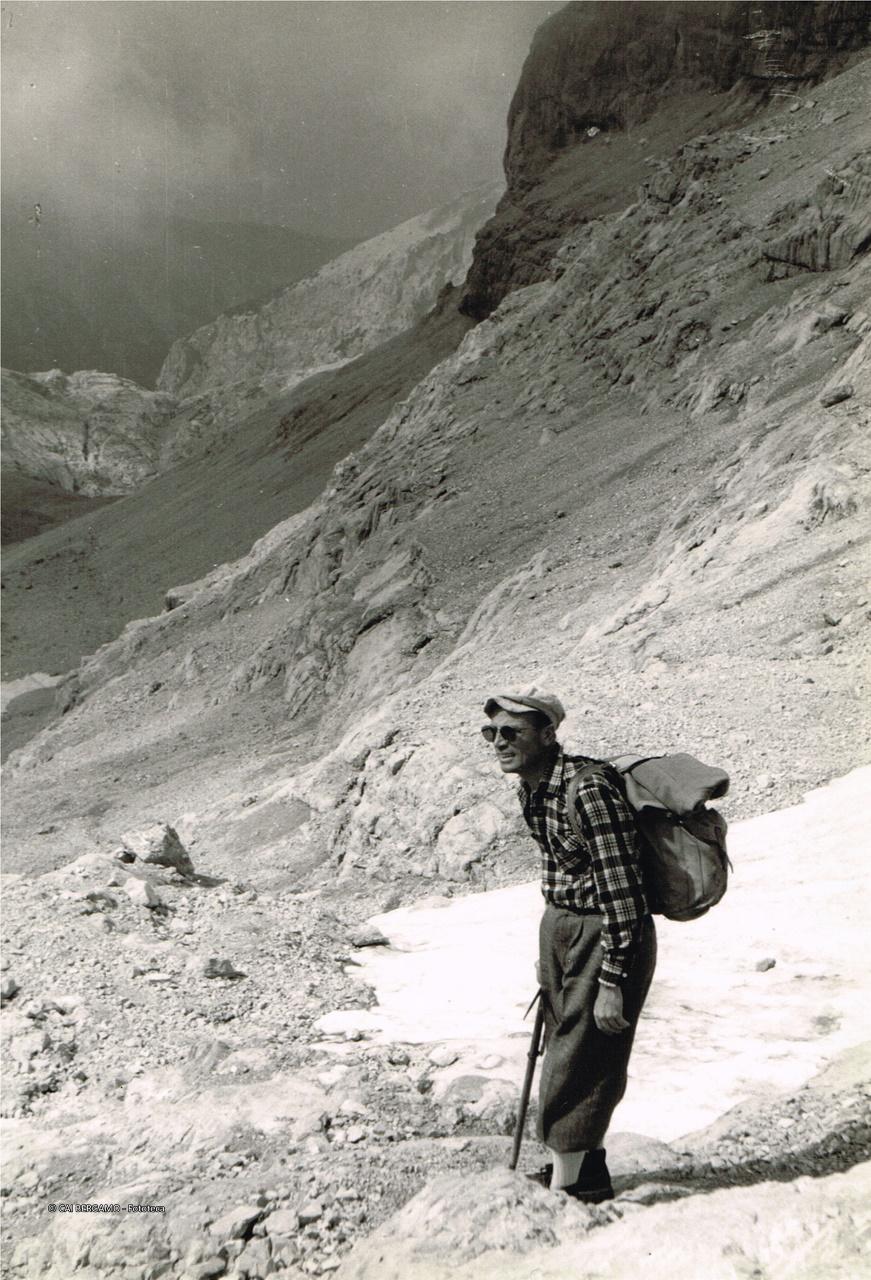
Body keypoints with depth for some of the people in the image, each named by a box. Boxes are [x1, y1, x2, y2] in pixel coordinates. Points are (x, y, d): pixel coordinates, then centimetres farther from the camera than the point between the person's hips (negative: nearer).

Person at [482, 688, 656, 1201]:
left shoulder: (588, 788, -26)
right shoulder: (532, 787, 2)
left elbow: (621, 888, -26)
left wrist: (612, 982, -24)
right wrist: (550, 961, 22)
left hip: (610, 935, -9)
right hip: (560, 926, 9)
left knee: (578, 1066, 1)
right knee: (565, 1047, 18)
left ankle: (564, 1187, 16)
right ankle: (588, 1171, 35)